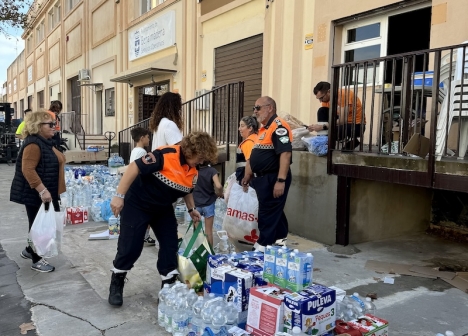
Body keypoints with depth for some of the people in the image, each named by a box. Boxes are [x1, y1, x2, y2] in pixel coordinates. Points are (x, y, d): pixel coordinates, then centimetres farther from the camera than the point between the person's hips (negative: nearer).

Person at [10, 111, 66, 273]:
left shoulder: (45, 142, 12)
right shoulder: (33, 144, -20)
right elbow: (28, 170, -28)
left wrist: (47, 191, 28)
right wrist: (42, 190, -31)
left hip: (47, 192, 10)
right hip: (36, 194, -10)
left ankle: (29, 250, 38)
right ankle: (37, 261, 15)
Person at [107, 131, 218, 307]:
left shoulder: (193, 170, -4)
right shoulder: (166, 155, -30)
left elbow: (187, 190, 15)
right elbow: (135, 167, -28)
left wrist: (191, 209, 6)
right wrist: (119, 196, -28)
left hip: (163, 209, 8)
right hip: (137, 204, -7)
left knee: (170, 245, 4)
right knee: (130, 247, -2)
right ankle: (116, 285, 21)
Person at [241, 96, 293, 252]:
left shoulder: (278, 126, -16)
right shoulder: (264, 129, 16)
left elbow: (285, 153, -26)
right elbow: (256, 156, 22)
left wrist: (281, 181, -30)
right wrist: (248, 177, 21)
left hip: (273, 178, -10)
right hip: (263, 178, 10)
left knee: (268, 212, -2)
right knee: (274, 210, 19)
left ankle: (263, 246, 8)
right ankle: (279, 239, 32)